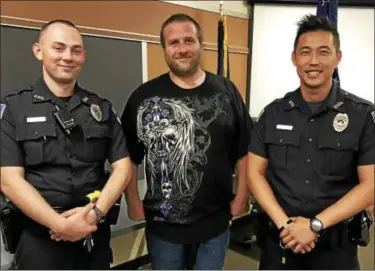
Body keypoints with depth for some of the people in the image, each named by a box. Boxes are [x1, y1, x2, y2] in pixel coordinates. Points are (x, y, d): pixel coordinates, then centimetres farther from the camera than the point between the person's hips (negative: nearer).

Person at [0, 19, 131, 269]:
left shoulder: (102, 108, 4)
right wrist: (60, 224, -18)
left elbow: (123, 166, 0)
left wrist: (96, 213, -14)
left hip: (95, 236, 2)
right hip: (39, 238, -2)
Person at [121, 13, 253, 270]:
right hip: (162, 223, 0)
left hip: (215, 222, 1)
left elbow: (245, 150, 1)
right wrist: (134, 203, -1)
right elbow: (128, 156, 0)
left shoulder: (226, 91, -3)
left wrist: (242, 197, 0)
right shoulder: (144, 96, -6)